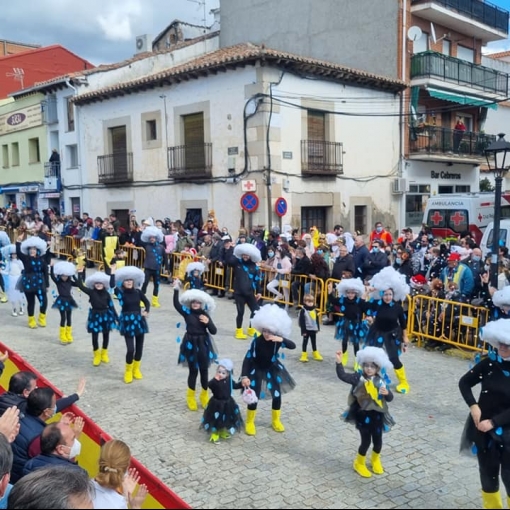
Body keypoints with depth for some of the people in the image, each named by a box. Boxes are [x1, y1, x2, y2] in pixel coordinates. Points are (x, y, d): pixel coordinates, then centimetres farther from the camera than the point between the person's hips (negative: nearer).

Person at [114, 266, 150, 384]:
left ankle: (136, 369, 30)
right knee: (130, 349, -7)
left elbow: (147, 302, 3)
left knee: (139, 347, 10)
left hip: (139, 320, 3)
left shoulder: (138, 292, 0)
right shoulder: (121, 293, -7)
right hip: (127, 322, -3)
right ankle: (128, 372, 15)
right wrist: (113, 273, -20)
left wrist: (146, 311, -15)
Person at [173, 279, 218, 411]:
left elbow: (214, 331, -5)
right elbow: (176, 304, -18)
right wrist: (176, 289, -23)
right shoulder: (187, 313, -4)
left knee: (204, 370, 10)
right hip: (190, 344, -1)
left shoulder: (205, 315, -3)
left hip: (203, 344, 1)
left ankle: (204, 396, 29)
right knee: (193, 370, 7)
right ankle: (190, 397, 25)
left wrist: (207, 323, -22)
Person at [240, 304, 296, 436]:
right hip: (257, 370, -3)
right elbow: (247, 359, -24)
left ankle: (275, 420, 29)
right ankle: (250, 422, 16)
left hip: (273, 369, 3)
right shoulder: (257, 341, -28)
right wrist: (244, 376, -32)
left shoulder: (277, 340, -21)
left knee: (277, 395, 6)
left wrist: (282, 340, -49)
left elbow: (293, 346, -31)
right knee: (254, 396, -6)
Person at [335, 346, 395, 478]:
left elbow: (390, 398, -1)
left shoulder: (380, 381, -4)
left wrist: (387, 393, -23)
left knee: (378, 440, 14)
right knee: (366, 441, 2)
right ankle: (359, 463, 28)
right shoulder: (358, 378, -11)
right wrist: (339, 362, -36)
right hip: (363, 415, -3)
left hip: (377, 415, 3)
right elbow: (342, 375, -24)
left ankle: (375, 460, 44)